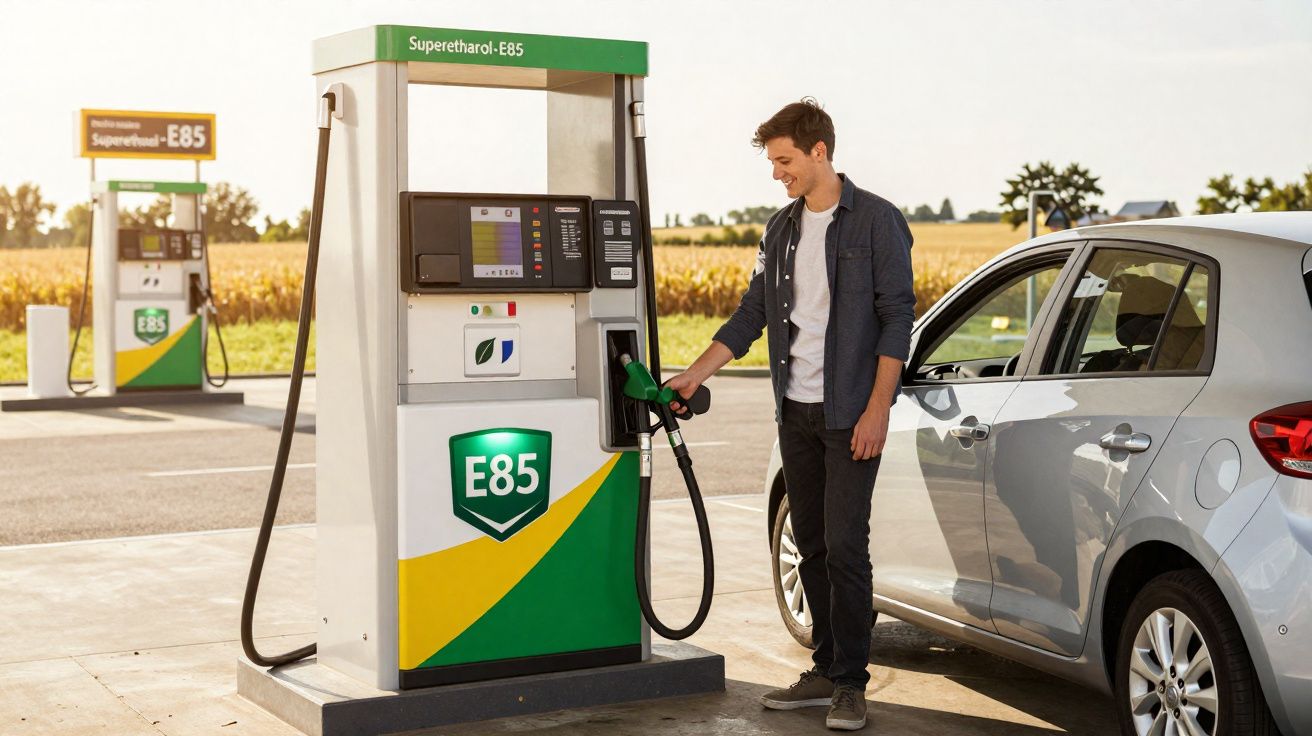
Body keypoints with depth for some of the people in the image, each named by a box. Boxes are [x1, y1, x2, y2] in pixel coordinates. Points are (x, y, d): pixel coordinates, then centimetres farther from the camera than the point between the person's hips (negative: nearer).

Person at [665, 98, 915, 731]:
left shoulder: (876, 221, -6)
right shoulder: (782, 230, 13)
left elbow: (897, 317, -9)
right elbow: (751, 315, 16)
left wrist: (877, 409, -15)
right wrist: (695, 375, 8)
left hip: (851, 414, -6)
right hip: (796, 411, 6)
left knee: (844, 547, -7)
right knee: (812, 545, 9)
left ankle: (851, 684, 2)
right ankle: (826, 672, 18)